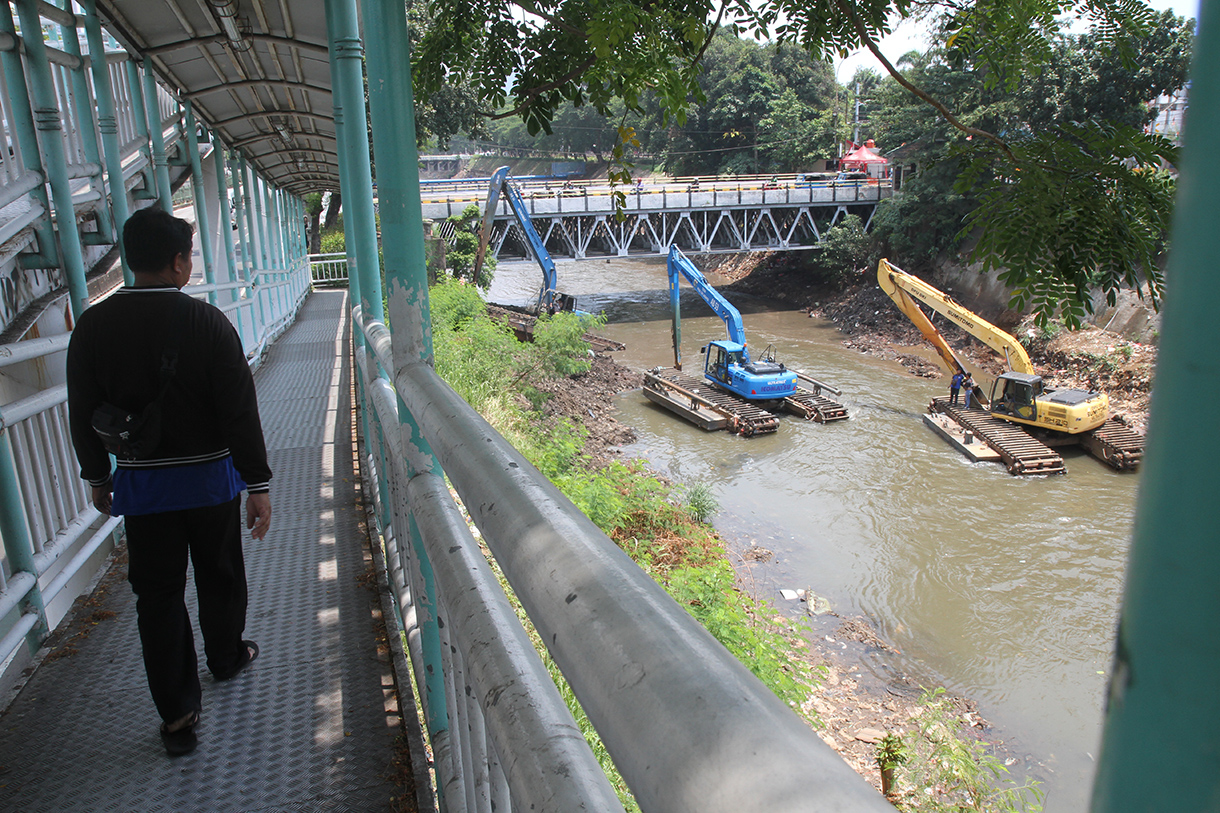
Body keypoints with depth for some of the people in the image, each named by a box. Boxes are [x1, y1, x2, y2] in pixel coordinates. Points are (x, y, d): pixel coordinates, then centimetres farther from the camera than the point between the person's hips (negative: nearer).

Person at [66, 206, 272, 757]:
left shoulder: (92, 328, -5)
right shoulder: (206, 322, -16)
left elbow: (83, 415, 3)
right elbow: (240, 412, -16)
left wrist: (98, 478, 17)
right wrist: (258, 485, -9)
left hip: (141, 484, 2)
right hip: (210, 477, -2)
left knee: (157, 595, 10)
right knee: (220, 577, 20)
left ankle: (178, 716, 16)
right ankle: (227, 658, 43)